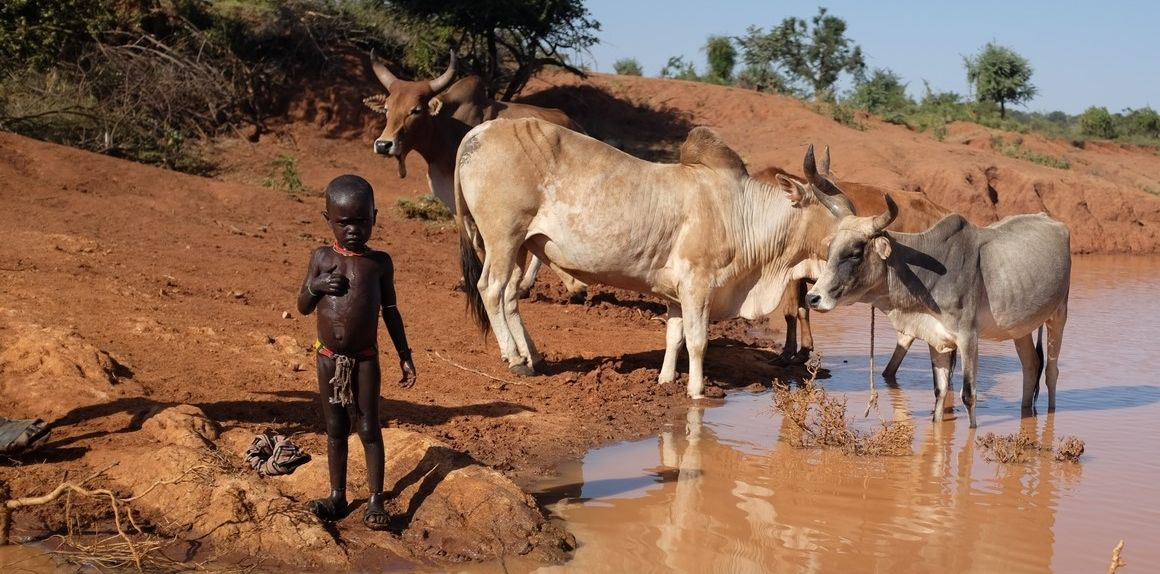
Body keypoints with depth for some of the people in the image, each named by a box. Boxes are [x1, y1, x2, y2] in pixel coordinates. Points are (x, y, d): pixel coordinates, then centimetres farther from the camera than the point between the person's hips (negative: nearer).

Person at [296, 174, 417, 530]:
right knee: (335, 429, 12)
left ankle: (375, 500, 11)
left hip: (365, 359, -2)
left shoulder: (379, 262, -2)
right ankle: (337, 497, 22)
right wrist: (316, 285, -15)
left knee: (369, 428, 4)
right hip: (329, 359, 2)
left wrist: (404, 355, 4)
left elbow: (390, 311, 6)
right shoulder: (322, 258, 0)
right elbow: (303, 308, 6)